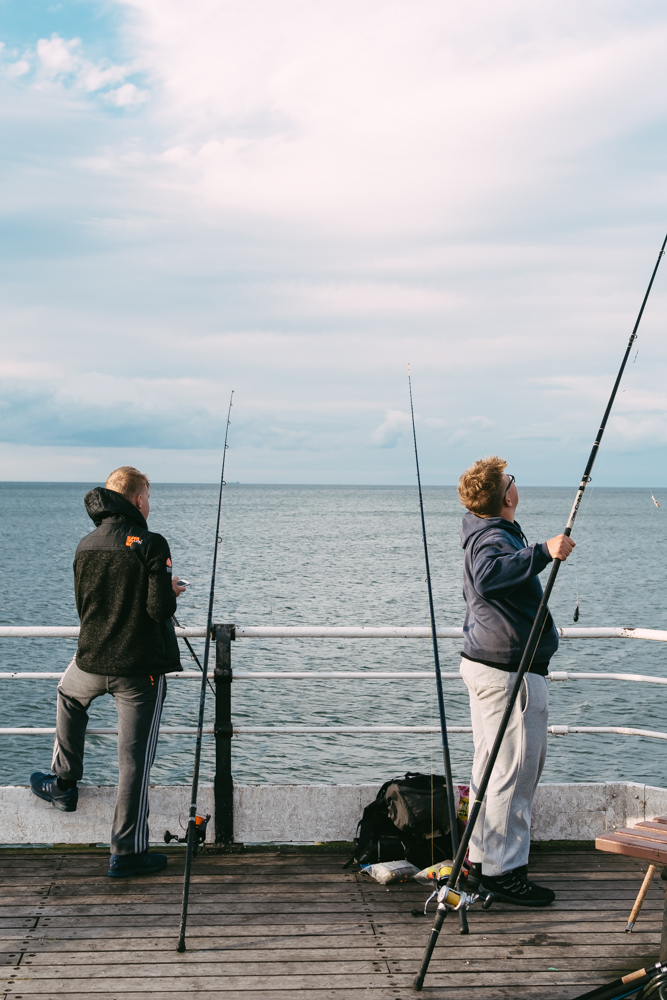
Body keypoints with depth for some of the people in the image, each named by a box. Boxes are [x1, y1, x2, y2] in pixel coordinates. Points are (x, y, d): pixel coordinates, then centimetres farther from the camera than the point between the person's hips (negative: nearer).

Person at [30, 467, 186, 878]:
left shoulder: (87, 545, 6)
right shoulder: (151, 544, -13)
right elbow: (160, 609, -18)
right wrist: (170, 591, 4)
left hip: (92, 659, 5)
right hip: (140, 667, -5)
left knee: (69, 695, 38)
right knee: (135, 758, 2)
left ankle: (64, 785, 42)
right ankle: (127, 853, 7)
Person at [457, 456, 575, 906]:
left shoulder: (486, 534, 14)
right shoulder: (494, 537, -19)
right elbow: (488, 576, -41)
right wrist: (543, 552, -43)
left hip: (486, 663, 11)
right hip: (509, 670, -11)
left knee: (492, 766, 15)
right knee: (515, 771, -5)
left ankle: (483, 861, 23)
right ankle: (502, 872, 1)